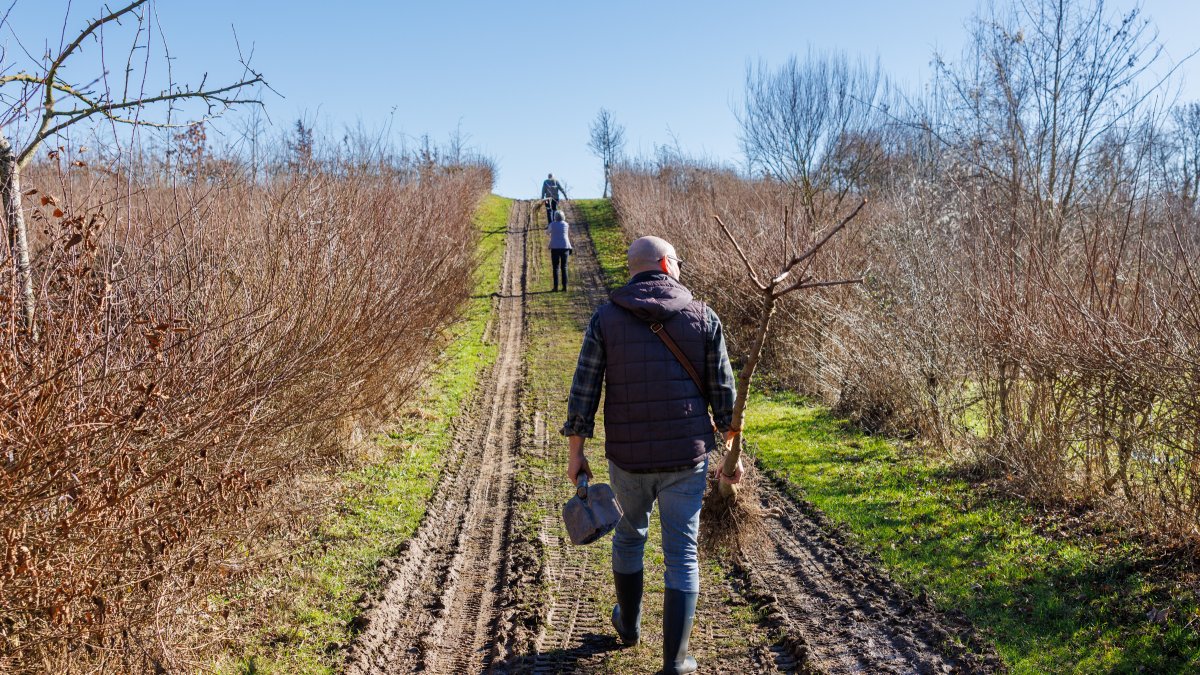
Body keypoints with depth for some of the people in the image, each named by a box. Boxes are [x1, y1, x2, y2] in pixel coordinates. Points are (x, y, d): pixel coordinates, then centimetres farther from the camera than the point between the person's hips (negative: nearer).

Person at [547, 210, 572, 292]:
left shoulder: (552, 224, 0)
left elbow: (547, 232, 19)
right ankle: (564, 287, 2)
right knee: (564, 268, 8)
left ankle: (556, 287, 1)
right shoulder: (566, 224, 5)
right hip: (565, 247, 2)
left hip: (555, 248, -2)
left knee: (555, 267, 6)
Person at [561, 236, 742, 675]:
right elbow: (723, 393, -1)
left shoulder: (605, 319, -4)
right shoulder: (703, 318, -3)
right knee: (682, 555, 9)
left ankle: (629, 623, 44)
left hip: (627, 457, 1)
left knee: (629, 534, 26)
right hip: (687, 457, -1)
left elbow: (583, 391, -5)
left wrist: (576, 453, 4)